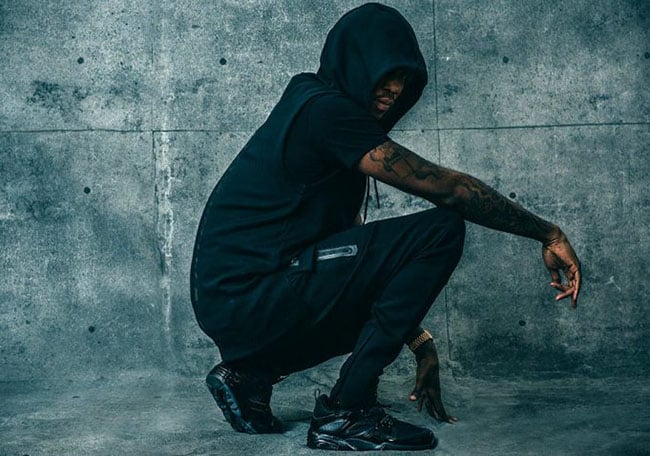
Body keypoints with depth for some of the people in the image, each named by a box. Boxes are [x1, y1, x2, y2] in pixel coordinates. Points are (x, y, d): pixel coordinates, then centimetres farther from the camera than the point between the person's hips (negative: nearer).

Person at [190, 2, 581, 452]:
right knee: (440, 230, -13)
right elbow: (442, 186, -14)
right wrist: (547, 233, -5)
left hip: (231, 304, 10)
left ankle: (250, 372, 14)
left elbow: (355, 256, 22)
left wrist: (420, 343, 19)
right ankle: (346, 412, -10)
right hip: (246, 296, -10)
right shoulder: (327, 110, -11)